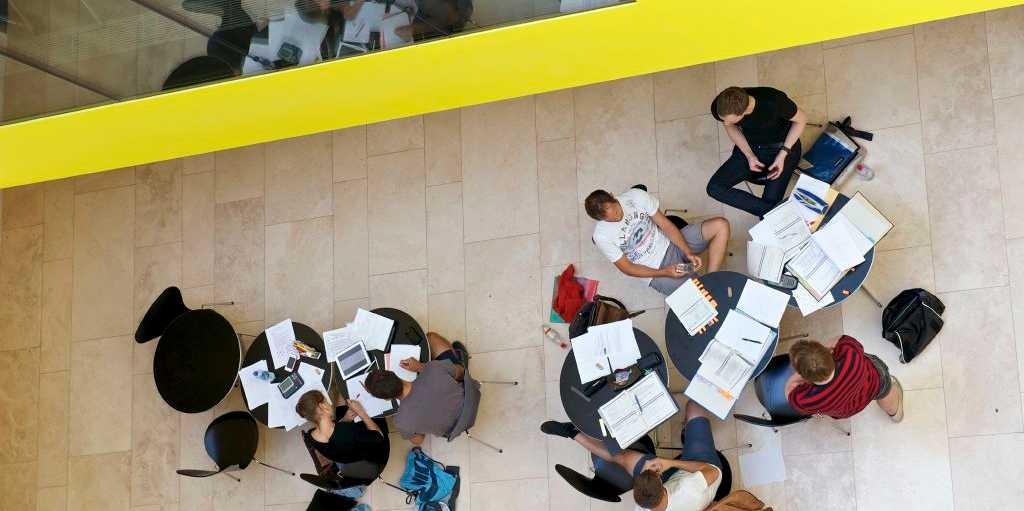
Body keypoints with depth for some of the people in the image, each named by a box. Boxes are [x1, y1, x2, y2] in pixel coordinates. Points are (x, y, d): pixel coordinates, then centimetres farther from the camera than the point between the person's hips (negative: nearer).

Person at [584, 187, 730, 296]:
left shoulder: (636, 195, -12)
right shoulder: (602, 236, -19)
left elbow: (666, 225, -5)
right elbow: (627, 268, -11)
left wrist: (688, 253, -15)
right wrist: (664, 272, -21)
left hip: (672, 244, 5)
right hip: (656, 271, -5)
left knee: (721, 225, -13)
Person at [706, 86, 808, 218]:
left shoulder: (774, 102, -36)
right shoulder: (720, 107, -24)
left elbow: (801, 119, -15)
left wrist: (783, 154, -19)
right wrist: (749, 155, -12)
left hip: (783, 147, -4)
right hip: (750, 147, 4)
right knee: (714, 188, -15)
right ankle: (771, 212, -15)